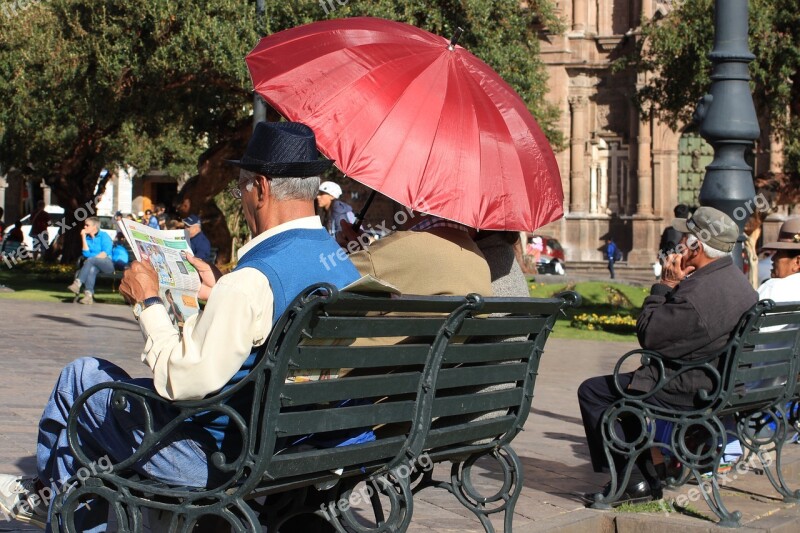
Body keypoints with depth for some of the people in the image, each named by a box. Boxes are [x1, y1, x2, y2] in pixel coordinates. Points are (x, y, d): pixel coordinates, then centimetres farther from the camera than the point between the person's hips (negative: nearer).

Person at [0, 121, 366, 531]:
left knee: (81, 377, 13)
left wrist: (147, 302, -12)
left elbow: (181, 380, -25)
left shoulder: (254, 280, -28)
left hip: (217, 457, -9)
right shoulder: (344, 267, -1)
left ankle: (49, 493, 40)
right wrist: (220, 292, 18)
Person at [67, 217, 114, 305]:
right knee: (92, 269, -33)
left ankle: (78, 283, -41)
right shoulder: (87, 238, 17)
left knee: (90, 260, -32)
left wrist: (94, 258, -14)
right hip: (95, 265, 3)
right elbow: (86, 254, 4)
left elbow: (106, 253, -8)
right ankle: (89, 295, -47)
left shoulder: (103, 235, 2)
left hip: (107, 264, -3)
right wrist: (83, 238, 2)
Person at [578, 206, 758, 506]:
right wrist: (675, 285, 8)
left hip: (691, 393, -10)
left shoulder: (697, 293, -29)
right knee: (626, 385, 30)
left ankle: (632, 482, 1)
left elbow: (647, 334, -16)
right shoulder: (739, 282, 5)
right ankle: (645, 474, 29)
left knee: (592, 391, 0)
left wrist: (666, 284, -11)